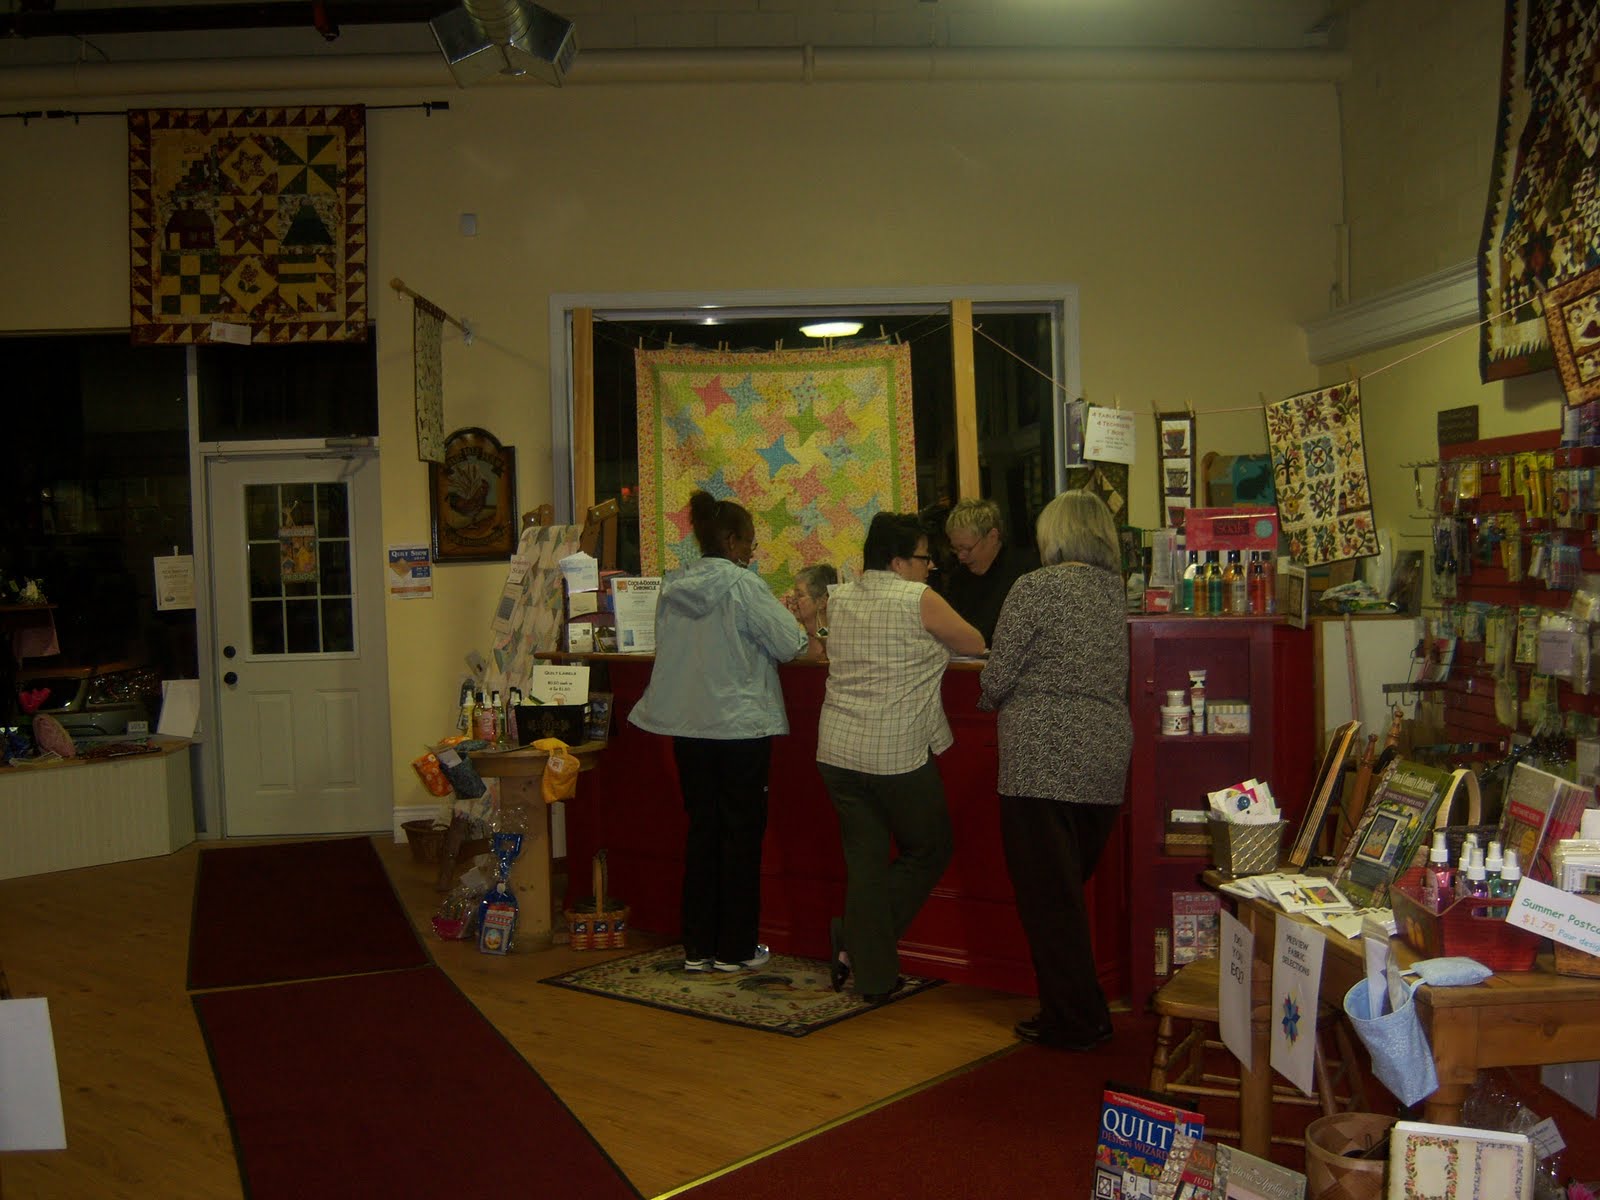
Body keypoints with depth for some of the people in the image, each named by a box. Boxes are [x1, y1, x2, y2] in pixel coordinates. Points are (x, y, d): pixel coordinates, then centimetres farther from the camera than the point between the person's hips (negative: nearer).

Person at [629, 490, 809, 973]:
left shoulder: (672, 587, 5)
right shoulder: (743, 586, -14)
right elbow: (790, 646, -13)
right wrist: (790, 615, 9)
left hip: (687, 727, 6)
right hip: (740, 727, -6)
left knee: (702, 830, 14)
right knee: (742, 833, 6)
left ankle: (697, 946, 19)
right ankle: (735, 948, 13)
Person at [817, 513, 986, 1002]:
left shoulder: (839, 600, 10)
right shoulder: (919, 600, -8)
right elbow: (975, 645, 1)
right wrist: (938, 638, 22)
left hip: (838, 752, 6)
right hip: (898, 755, -6)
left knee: (865, 862, 10)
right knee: (928, 853, 13)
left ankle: (872, 974, 12)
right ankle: (854, 942, 8)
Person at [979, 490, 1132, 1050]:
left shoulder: (1035, 588, -9)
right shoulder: (1114, 590, 11)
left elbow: (995, 679, -9)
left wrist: (993, 701, 14)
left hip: (1042, 758, -7)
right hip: (1106, 754, 7)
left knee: (1047, 894, 3)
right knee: (1071, 888, 18)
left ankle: (1074, 1019, 8)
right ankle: (1082, 1009, 26)